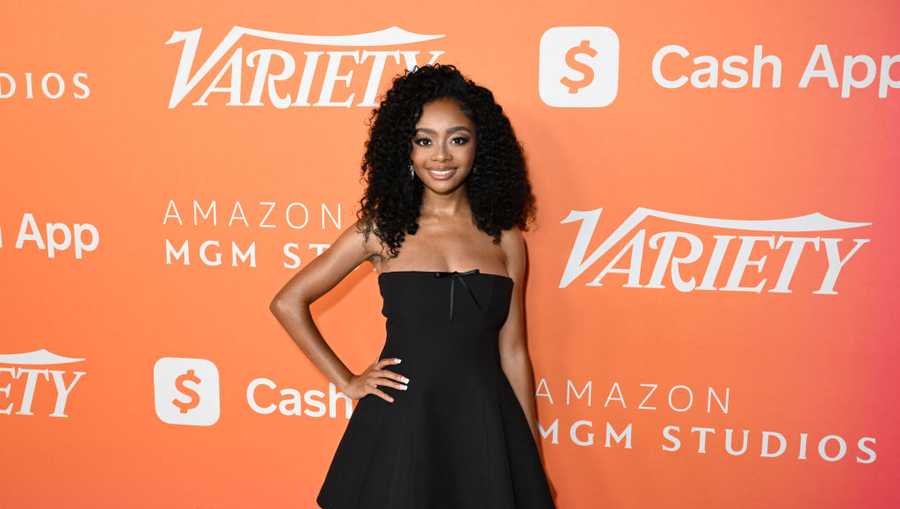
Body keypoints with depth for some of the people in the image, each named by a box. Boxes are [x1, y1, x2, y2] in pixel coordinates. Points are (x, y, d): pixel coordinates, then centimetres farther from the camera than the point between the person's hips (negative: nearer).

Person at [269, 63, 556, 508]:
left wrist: (534, 460, 8)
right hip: (400, 424, -1)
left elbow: (513, 352, 6)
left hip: (484, 425, 1)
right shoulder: (383, 229, -2)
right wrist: (346, 381, 1)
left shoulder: (505, 239, 2)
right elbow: (288, 303, 4)